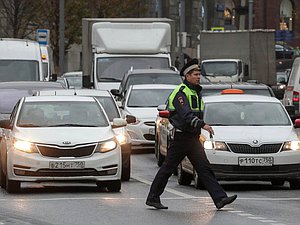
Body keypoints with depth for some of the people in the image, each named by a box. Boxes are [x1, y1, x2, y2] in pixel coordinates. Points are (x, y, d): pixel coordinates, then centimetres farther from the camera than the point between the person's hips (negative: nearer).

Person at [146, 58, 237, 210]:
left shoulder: (196, 92, 15)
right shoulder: (181, 93, -14)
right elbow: (186, 115, -29)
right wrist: (202, 125, -39)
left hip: (193, 138, 8)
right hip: (181, 137, -8)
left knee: (204, 168, -1)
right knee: (168, 168, 1)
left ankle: (220, 199, -11)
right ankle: (152, 198, 12)